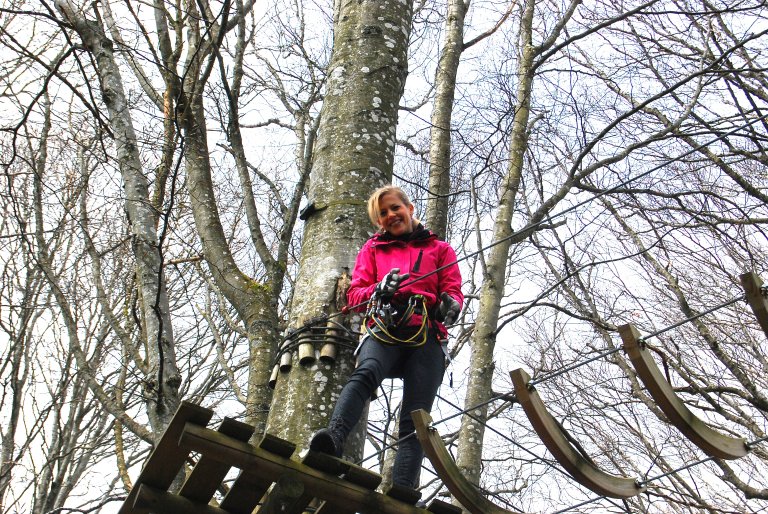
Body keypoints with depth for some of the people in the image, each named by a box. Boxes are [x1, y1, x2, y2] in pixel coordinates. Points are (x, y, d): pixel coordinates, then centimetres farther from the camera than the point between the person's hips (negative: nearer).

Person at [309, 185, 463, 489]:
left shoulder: (440, 249, 27)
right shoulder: (373, 249, 28)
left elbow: (453, 291, 14)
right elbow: (355, 294, 17)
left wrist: (450, 304, -12)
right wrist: (380, 289, -7)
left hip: (427, 338, 1)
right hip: (383, 330, 0)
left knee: (414, 421, -15)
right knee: (365, 374, -35)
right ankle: (333, 439, -58)